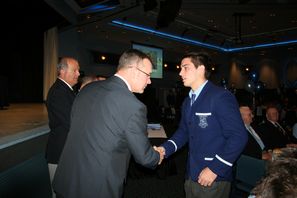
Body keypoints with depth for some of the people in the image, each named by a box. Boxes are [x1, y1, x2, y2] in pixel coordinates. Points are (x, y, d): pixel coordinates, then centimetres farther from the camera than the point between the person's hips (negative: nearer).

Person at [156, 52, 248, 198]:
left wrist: (215, 169, -18)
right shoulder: (188, 101, 10)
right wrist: (165, 148, -4)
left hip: (213, 179, -7)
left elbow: (238, 136, -19)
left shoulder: (221, 97, -14)